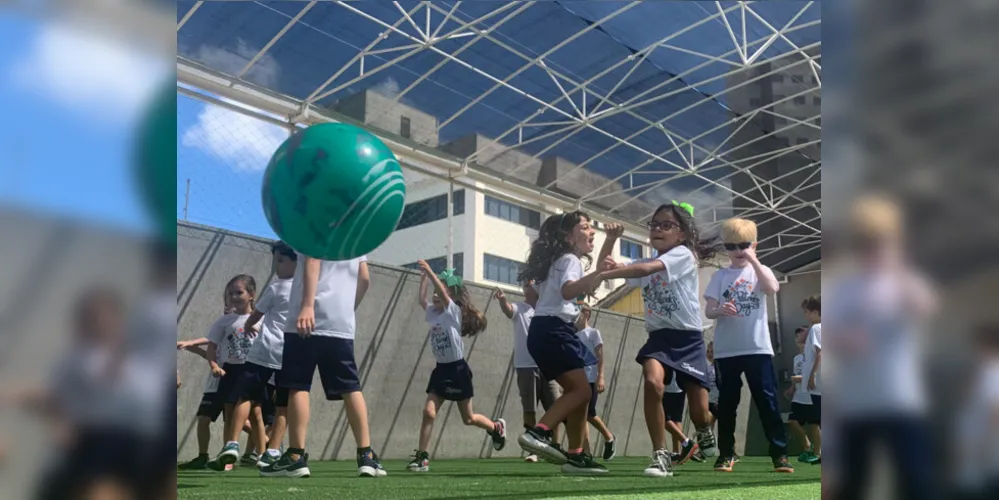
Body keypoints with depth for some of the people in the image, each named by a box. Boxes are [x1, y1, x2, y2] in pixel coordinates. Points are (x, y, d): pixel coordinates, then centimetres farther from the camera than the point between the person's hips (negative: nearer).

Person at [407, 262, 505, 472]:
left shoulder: (455, 311, -12)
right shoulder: (433, 313, 7)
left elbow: (442, 292, -27)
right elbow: (422, 299, -4)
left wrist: (429, 270, -33)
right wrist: (424, 276, -2)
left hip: (457, 370, -5)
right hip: (441, 370, 5)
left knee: (469, 419, 8)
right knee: (428, 411, -10)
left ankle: (497, 427, 36)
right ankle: (422, 457, -7)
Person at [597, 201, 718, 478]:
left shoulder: (683, 255, -9)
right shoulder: (646, 262, 11)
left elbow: (645, 269, -26)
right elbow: (608, 269, 5)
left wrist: (602, 276, -30)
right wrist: (610, 241, -11)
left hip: (688, 338, -4)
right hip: (659, 337, 4)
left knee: (699, 412, -2)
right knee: (653, 383, -28)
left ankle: (706, 436, 37)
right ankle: (661, 456, -17)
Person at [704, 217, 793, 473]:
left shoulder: (761, 271, 4)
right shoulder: (719, 276, 5)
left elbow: (772, 289, -18)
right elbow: (708, 311, -2)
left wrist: (753, 261, -20)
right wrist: (720, 310, -24)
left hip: (758, 347, -1)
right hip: (726, 350, 1)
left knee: (767, 400, 1)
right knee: (727, 402, 7)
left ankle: (779, 452, 9)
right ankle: (726, 453, 18)